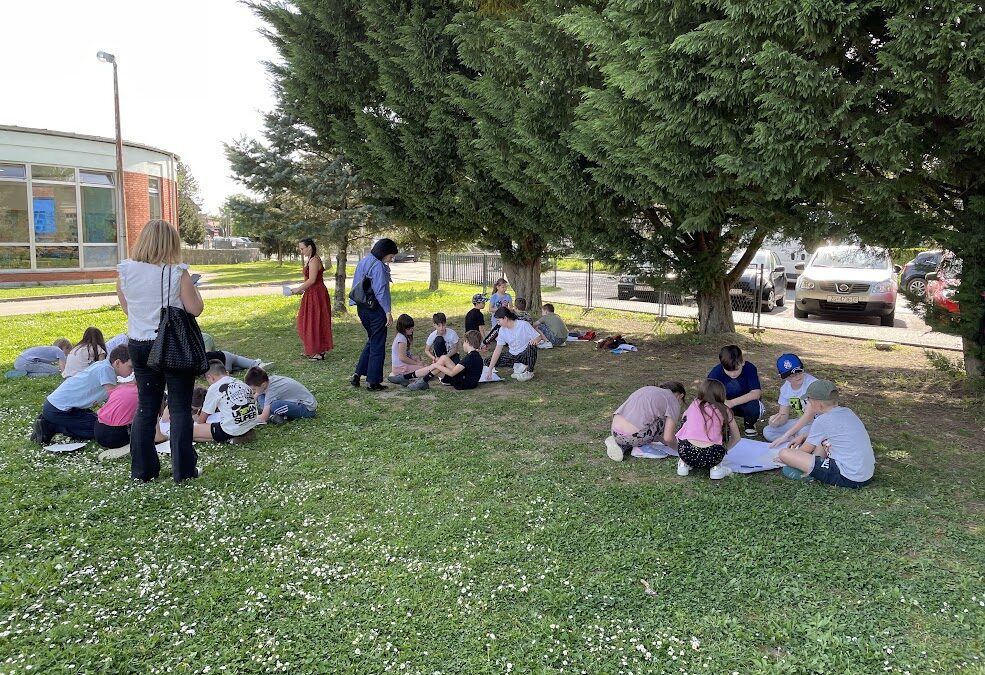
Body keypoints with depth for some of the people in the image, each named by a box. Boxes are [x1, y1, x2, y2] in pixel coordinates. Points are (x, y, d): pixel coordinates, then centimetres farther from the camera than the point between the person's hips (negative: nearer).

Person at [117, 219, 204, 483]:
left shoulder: (125, 271, -2)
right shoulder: (177, 273, -15)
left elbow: (127, 308, 9)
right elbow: (195, 309, -11)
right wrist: (193, 289, 7)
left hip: (139, 345, 4)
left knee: (146, 406, 14)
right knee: (180, 407, 4)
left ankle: (142, 469, 19)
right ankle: (184, 469, 8)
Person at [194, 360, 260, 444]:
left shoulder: (214, 388, -1)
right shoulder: (242, 384, 15)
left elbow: (201, 421, 6)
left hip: (232, 430, -7)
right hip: (251, 426, 7)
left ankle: (228, 438, -6)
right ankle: (246, 433, 10)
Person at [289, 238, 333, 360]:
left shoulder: (314, 260, -17)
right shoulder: (310, 260, 14)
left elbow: (312, 280, -22)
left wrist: (299, 289, -14)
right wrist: (301, 289, 8)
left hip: (317, 295, -10)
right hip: (312, 295, 10)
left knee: (316, 322, -3)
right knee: (310, 322, 15)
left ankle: (320, 352, 4)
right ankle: (312, 350, 23)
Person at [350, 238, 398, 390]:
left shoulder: (362, 262, 12)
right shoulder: (378, 266, -16)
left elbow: (356, 287, 15)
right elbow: (381, 291, -20)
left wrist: (360, 313, 19)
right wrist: (388, 312, -15)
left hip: (362, 308, 9)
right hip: (376, 309, -8)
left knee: (371, 341, 21)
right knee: (377, 345, 2)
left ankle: (357, 374, 15)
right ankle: (373, 381, 7)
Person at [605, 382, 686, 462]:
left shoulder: (647, 390, 25)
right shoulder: (673, 401, 5)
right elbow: (668, 438, -1)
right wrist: (676, 448, 20)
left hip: (615, 433, 7)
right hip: (633, 436, -7)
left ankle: (622, 445, 11)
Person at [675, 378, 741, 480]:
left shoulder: (694, 405, 19)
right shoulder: (725, 411, 15)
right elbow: (736, 438, 24)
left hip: (686, 453, 1)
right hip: (712, 458, -1)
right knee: (725, 427, 25)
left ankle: (684, 464, 22)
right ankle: (716, 468, 17)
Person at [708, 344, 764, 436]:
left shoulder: (750, 369, -25)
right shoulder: (716, 372, -22)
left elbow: (756, 393, -32)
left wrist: (732, 402, -42)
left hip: (745, 402, -1)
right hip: (724, 403, 1)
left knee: (753, 406, -35)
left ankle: (749, 424, 2)